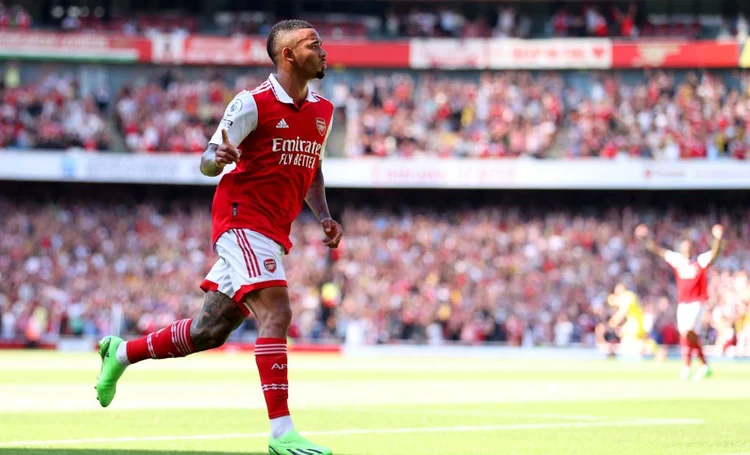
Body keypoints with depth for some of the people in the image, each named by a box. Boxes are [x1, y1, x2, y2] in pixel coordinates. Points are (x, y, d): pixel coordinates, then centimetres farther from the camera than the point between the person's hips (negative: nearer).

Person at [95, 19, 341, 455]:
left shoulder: (322, 111, 12)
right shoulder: (253, 103, -9)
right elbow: (209, 162, -6)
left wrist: (324, 216, 11)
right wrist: (217, 157, -30)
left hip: (272, 235, 8)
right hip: (243, 219, -8)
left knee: (210, 331, 10)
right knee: (276, 313, -22)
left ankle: (122, 353, 31)